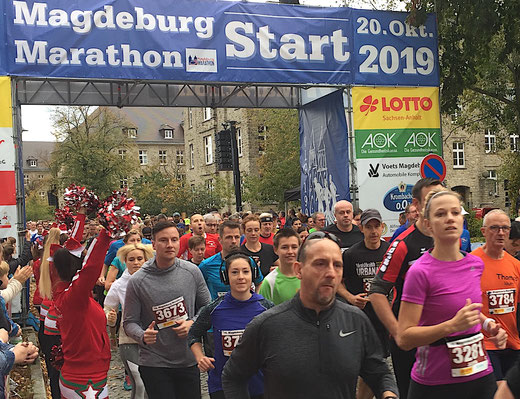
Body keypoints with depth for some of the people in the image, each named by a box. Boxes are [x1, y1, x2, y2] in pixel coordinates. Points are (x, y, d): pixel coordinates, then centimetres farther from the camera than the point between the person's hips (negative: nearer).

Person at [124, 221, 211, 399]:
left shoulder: (192, 271, -2)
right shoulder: (137, 281, -10)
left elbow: (206, 308, 8)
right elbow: (129, 322, -5)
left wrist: (193, 323, -10)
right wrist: (142, 336, -25)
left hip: (189, 360, 3)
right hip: (154, 363, -3)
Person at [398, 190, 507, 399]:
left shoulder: (476, 264, 4)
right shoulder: (420, 271, -16)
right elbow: (404, 338, -18)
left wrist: (487, 323, 4)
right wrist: (452, 325, -28)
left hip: (481, 375, 6)